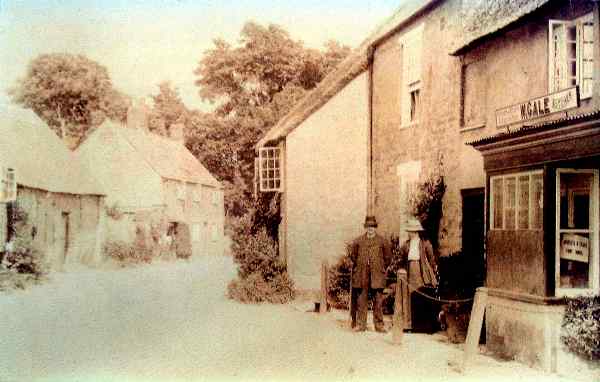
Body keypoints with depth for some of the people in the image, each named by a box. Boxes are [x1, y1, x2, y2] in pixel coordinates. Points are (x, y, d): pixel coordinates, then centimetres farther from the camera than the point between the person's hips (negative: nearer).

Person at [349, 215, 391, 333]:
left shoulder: (382, 241, 4)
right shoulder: (358, 241, 6)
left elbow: (387, 256, 12)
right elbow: (353, 255, 17)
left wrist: (382, 268, 10)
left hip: (377, 275, -1)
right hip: (362, 275, 1)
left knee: (378, 300, 0)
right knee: (361, 299, 3)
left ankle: (379, 324, 6)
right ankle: (360, 324, 9)